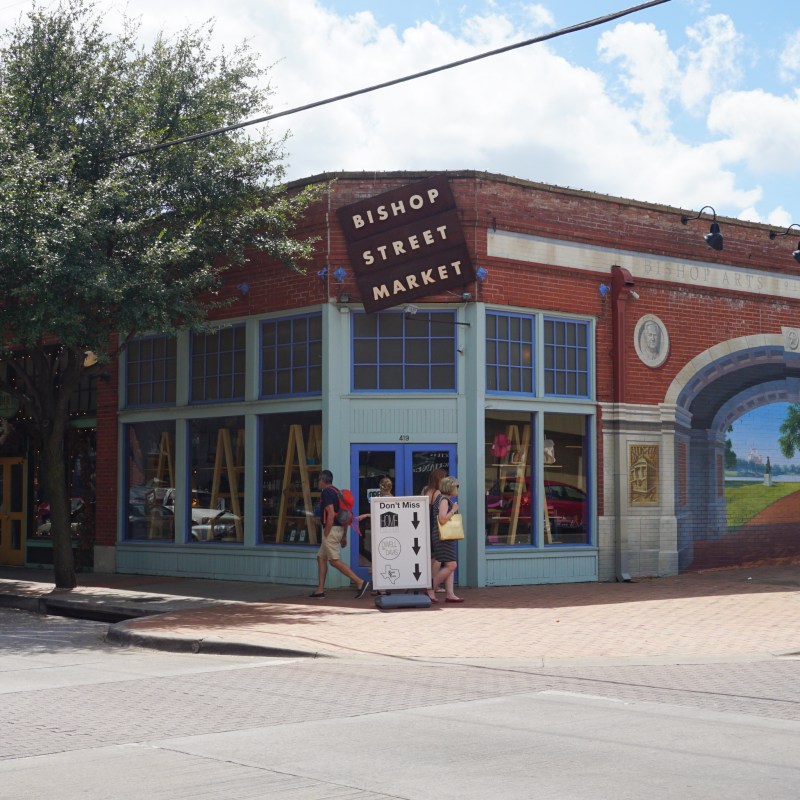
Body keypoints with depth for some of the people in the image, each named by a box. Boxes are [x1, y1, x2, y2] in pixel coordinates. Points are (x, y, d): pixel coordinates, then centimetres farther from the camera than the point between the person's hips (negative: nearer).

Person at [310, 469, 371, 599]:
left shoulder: (326, 492, -12)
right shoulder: (337, 492, 17)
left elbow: (331, 514, -22)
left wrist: (326, 534, -18)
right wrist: (344, 536, 21)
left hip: (331, 530, -10)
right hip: (339, 529, 10)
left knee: (335, 561, -10)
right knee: (321, 557, 14)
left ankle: (361, 583, -16)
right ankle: (320, 590, 13)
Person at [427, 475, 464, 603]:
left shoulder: (445, 500, 17)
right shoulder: (444, 500, -14)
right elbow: (442, 519, -24)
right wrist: (453, 510, -14)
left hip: (446, 537, 11)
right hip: (442, 537, -11)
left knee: (450, 566, 7)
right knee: (451, 565, -12)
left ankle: (449, 594, 5)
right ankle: (430, 590, -7)